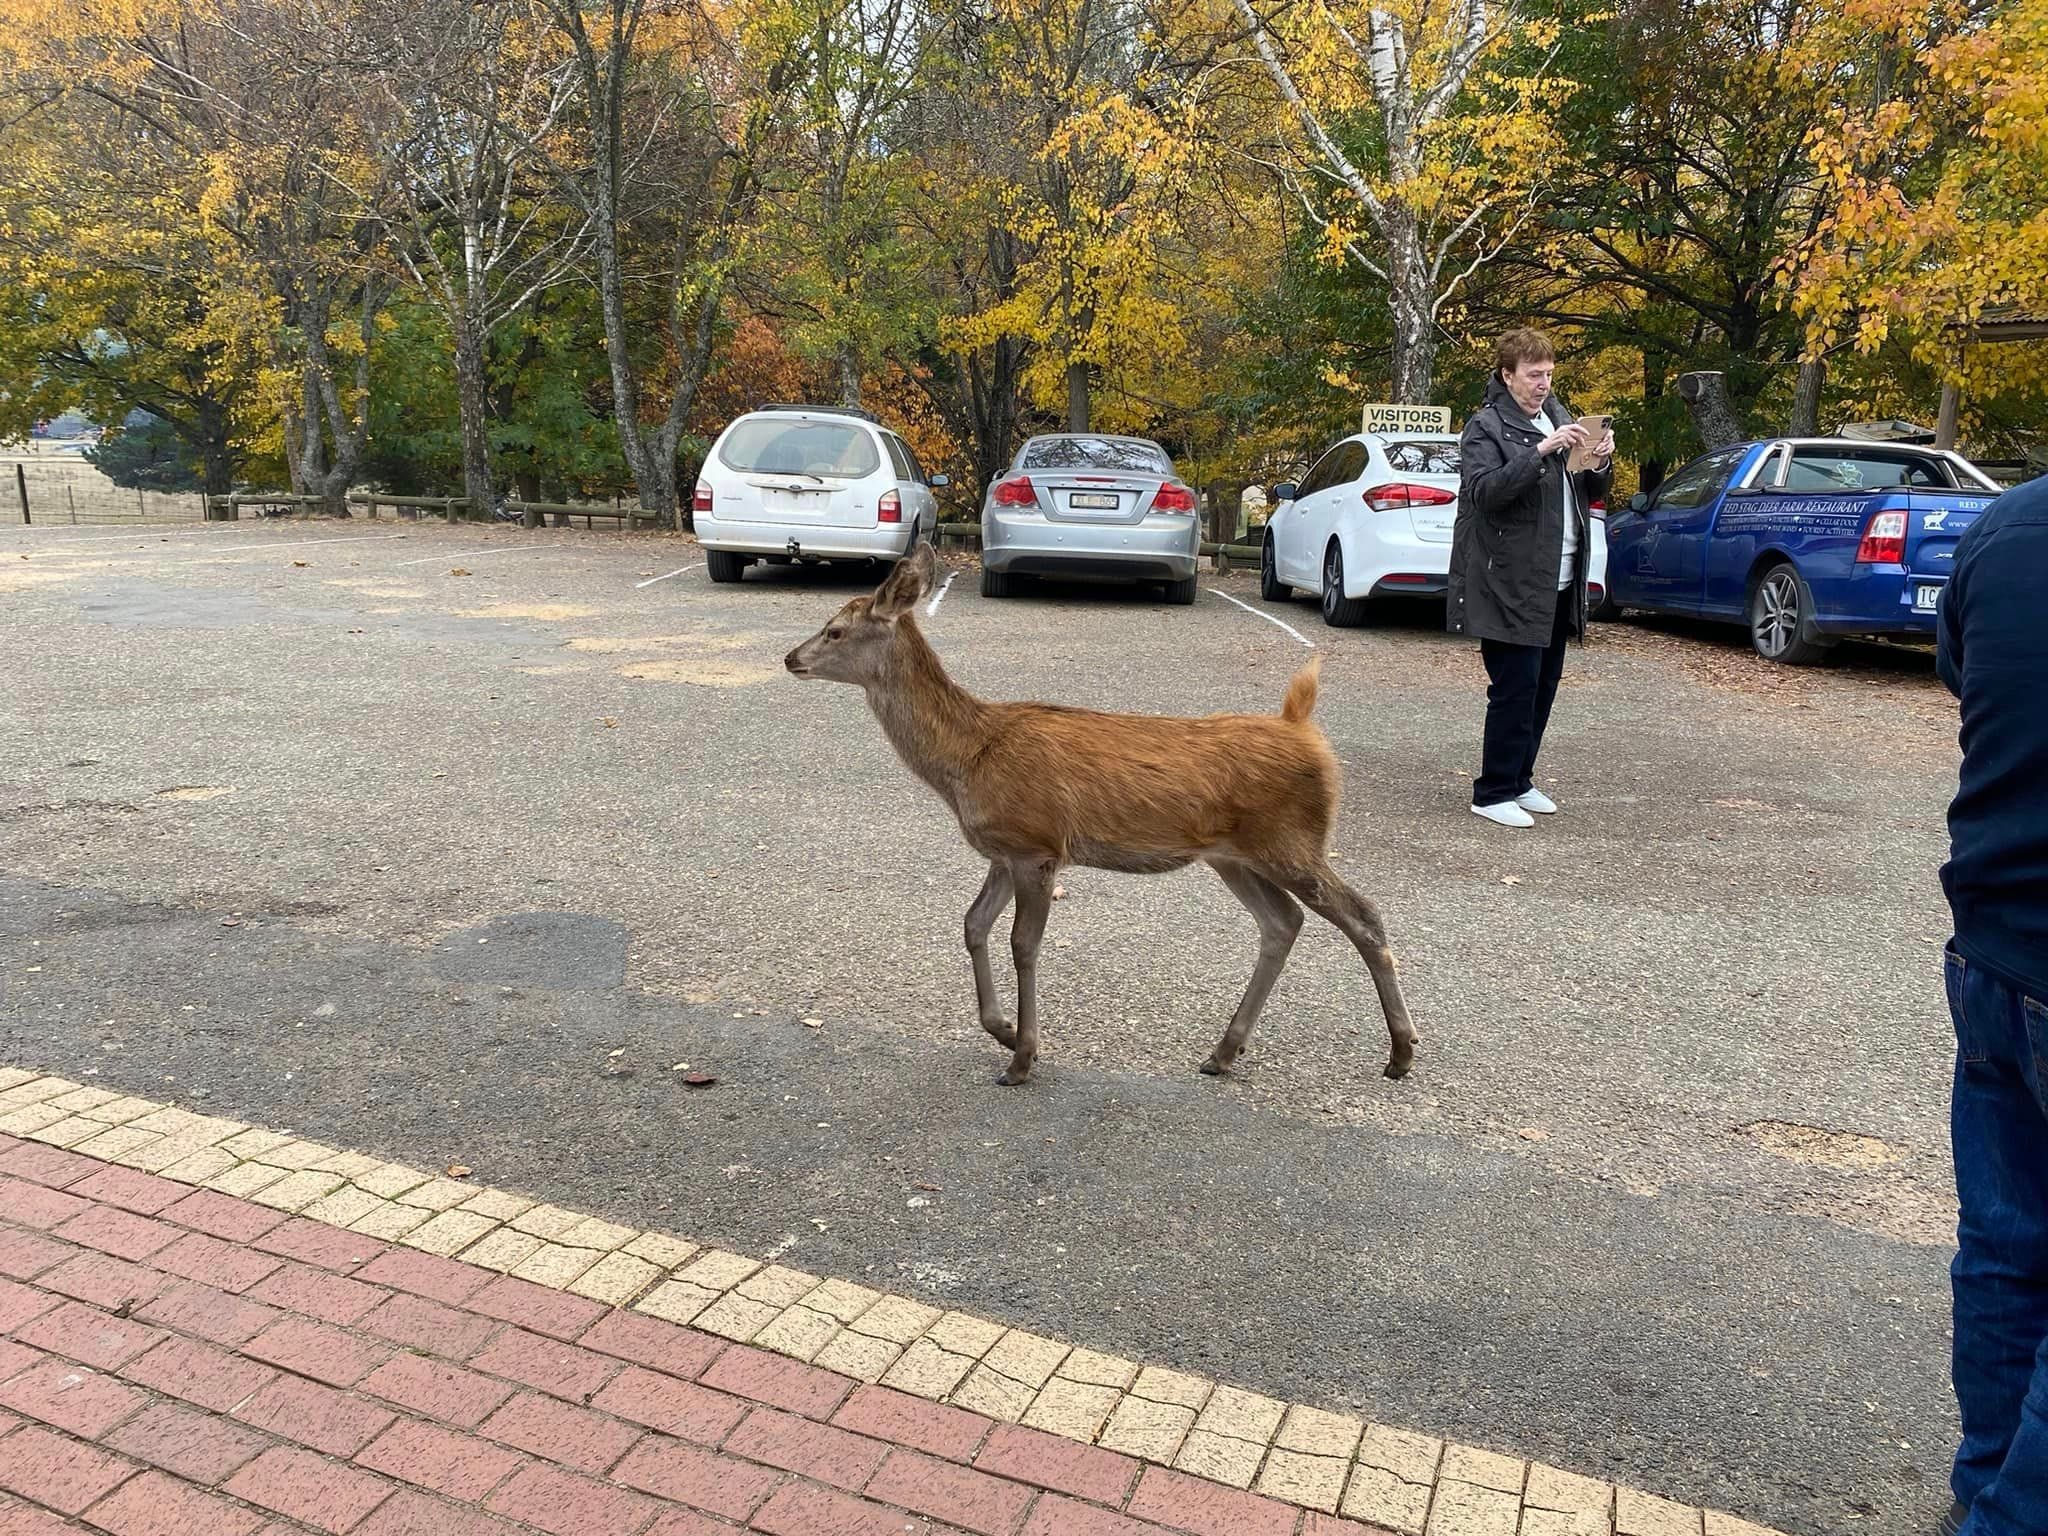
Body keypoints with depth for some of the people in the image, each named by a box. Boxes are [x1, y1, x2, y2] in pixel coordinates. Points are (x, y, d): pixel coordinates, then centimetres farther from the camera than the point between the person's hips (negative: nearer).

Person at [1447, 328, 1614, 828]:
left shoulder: (1559, 417, 16)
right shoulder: (1486, 427, -6)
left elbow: (1591, 493, 21)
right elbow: (1484, 491, -22)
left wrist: (1600, 464, 0)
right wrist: (1540, 451, -28)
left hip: (1558, 582, 8)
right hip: (1512, 584, -8)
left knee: (1543, 686, 12)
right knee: (1515, 688, -7)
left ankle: (1519, 780, 23)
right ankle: (1493, 793, 1)